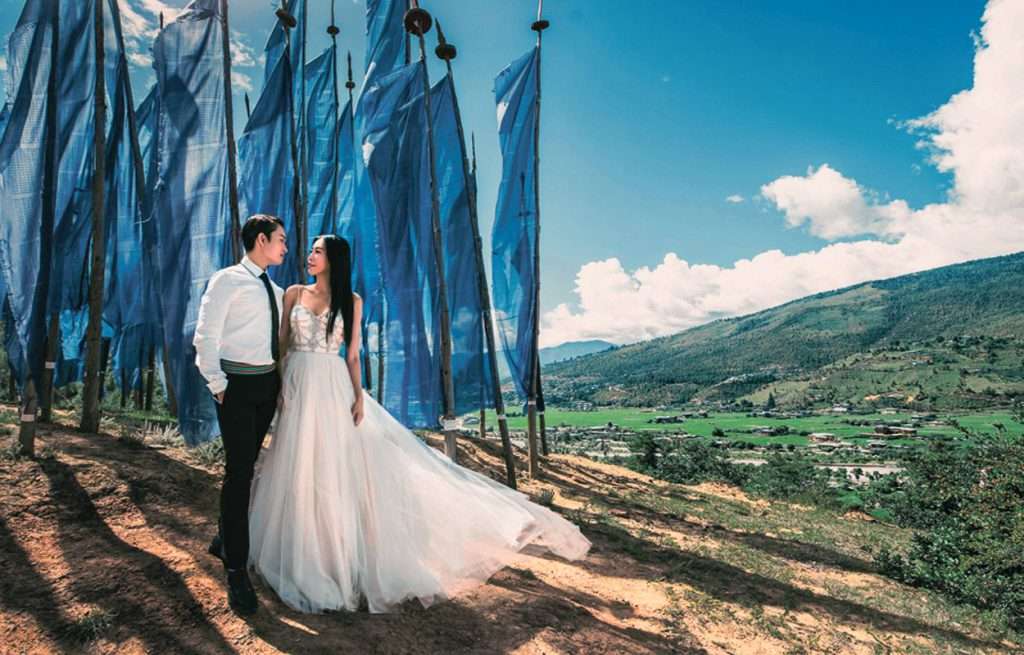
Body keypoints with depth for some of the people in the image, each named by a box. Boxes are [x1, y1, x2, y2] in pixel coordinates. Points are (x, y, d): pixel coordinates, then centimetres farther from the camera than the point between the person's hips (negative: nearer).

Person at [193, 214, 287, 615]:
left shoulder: (276, 291, 16)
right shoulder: (227, 281, -7)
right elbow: (205, 337, -12)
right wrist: (218, 386, -15)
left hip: (269, 384, 7)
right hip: (238, 385, -7)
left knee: (248, 466, 16)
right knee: (239, 472, -8)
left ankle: (225, 540, 34)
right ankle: (236, 570, 0)